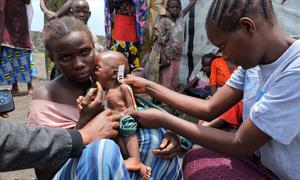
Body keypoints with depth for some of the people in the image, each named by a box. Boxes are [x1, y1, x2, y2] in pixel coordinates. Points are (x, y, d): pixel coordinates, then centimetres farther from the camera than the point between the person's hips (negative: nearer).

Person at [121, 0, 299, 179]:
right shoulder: (253, 58, -3)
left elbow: (240, 145, -25)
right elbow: (210, 108, -2)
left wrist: (163, 120, -20)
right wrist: (149, 86, -2)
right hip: (267, 164, 6)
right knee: (195, 159, 0)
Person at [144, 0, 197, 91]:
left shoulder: (180, 18, 7)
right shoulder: (163, 22, -8)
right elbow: (158, 42, -13)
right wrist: (163, 58, -20)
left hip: (177, 58, 5)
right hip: (167, 57, -5)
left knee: (175, 84, 10)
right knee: (165, 83, -1)